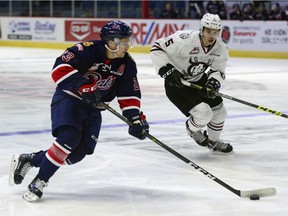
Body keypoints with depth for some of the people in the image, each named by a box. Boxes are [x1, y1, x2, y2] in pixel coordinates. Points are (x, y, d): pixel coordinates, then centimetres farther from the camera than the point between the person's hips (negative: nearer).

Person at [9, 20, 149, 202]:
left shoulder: (127, 64, -1)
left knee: (79, 151, -7)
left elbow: (129, 94, 5)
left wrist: (136, 118, -6)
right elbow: (60, 67, -26)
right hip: (68, 98, -6)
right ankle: (39, 182, -16)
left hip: (93, 107, 6)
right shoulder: (88, 50, -20)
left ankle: (28, 160, 10)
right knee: (69, 137, -29)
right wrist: (84, 85, -31)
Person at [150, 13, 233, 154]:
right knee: (204, 113, -20)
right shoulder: (184, 40, -30)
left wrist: (214, 82, -21)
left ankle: (213, 142, 38)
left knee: (219, 112, 10)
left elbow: (218, 70, 0)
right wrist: (167, 70, -30)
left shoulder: (221, 48, -11)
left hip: (198, 80, 7)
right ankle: (192, 129, 16)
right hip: (176, 83, -7)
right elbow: (157, 48, -23)